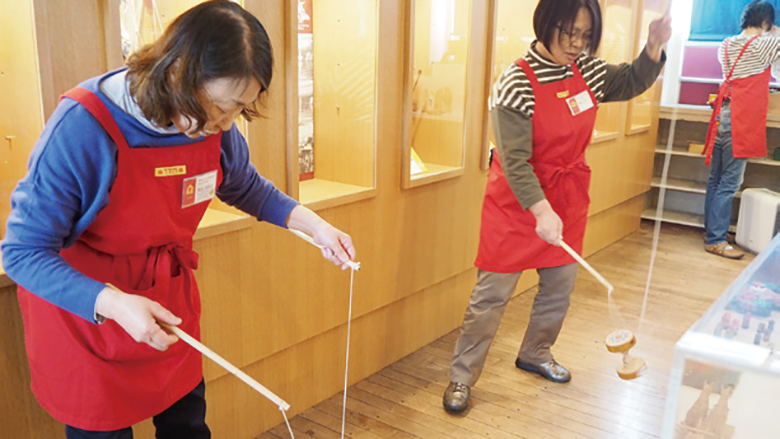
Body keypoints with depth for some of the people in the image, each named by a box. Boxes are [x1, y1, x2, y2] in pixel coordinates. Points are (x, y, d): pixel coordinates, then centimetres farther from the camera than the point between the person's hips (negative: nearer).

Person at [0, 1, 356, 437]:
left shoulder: (215, 126, -12)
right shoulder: (82, 128, -29)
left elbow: (247, 188, 9)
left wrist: (314, 225, -6)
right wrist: (112, 303, -38)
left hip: (168, 299, 5)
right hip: (83, 304, -4)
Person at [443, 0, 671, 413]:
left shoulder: (586, 69, 1)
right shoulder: (516, 82, -19)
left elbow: (631, 82, 17)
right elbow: (514, 160, -23)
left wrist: (654, 47, -2)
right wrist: (541, 211, -33)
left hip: (567, 200, 7)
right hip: (517, 203, -6)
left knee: (560, 285, 17)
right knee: (493, 293, 0)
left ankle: (535, 354, 40)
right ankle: (462, 377, 14)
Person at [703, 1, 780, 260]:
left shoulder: (727, 44, 14)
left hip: (723, 115, 8)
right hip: (742, 121, -8)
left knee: (716, 179, 11)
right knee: (730, 182, -6)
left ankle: (711, 231, 19)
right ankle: (716, 239, -4)